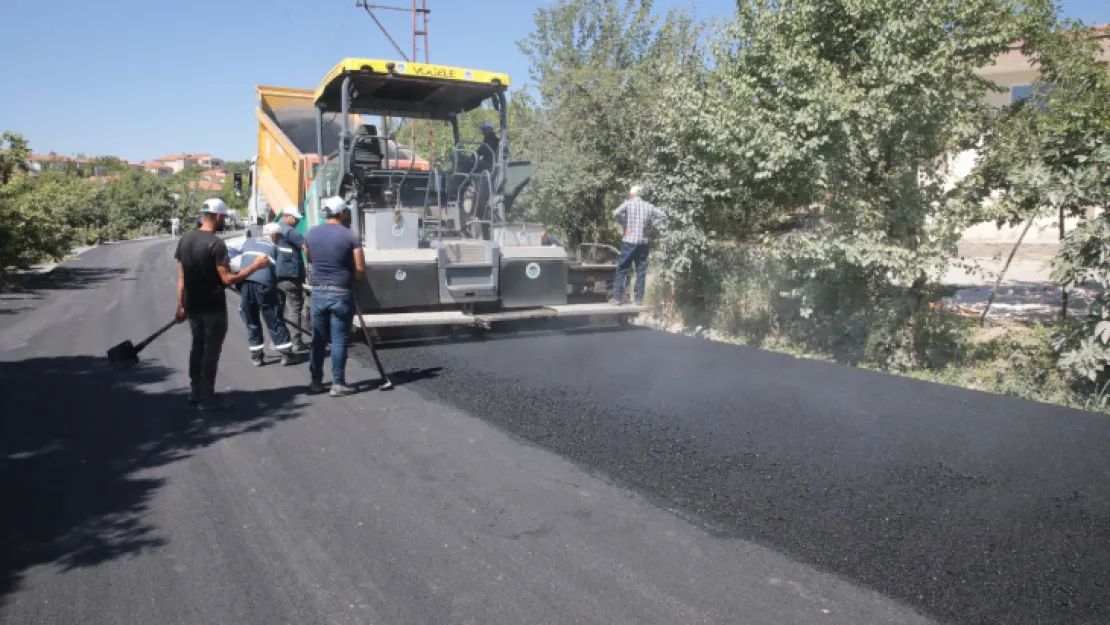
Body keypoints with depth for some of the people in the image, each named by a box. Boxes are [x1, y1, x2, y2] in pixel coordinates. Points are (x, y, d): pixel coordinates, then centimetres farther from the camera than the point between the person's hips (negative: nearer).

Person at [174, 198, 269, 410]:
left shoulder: (185, 240, 5)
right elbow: (227, 279, -20)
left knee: (197, 347, 19)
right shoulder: (216, 244, -18)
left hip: (193, 306, 7)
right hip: (213, 307, -7)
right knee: (211, 350, 1)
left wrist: (181, 306, 12)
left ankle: (195, 392, 26)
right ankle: (207, 397, 7)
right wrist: (255, 266, -13)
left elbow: (181, 277, 8)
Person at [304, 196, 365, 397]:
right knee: (339, 340, 1)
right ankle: (338, 383, 4)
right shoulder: (349, 236, -9)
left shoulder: (311, 233, 5)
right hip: (341, 293, -4)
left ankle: (316, 382, 18)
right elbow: (360, 269, -11)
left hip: (318, 292, 4)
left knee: (318, 339, 12)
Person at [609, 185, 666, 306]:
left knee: (622, 270, 2)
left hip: (629, 241, -3)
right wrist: (651, 226, 8)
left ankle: (617, 297, 0)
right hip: (644, 242, 3)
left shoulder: (628, 203, -2)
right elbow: (663, 216, 12)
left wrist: (624, 226, -7)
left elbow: (616, 213, -18)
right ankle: (639, 298, 7)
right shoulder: (649, 206, 9)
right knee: (641, 271, 8)